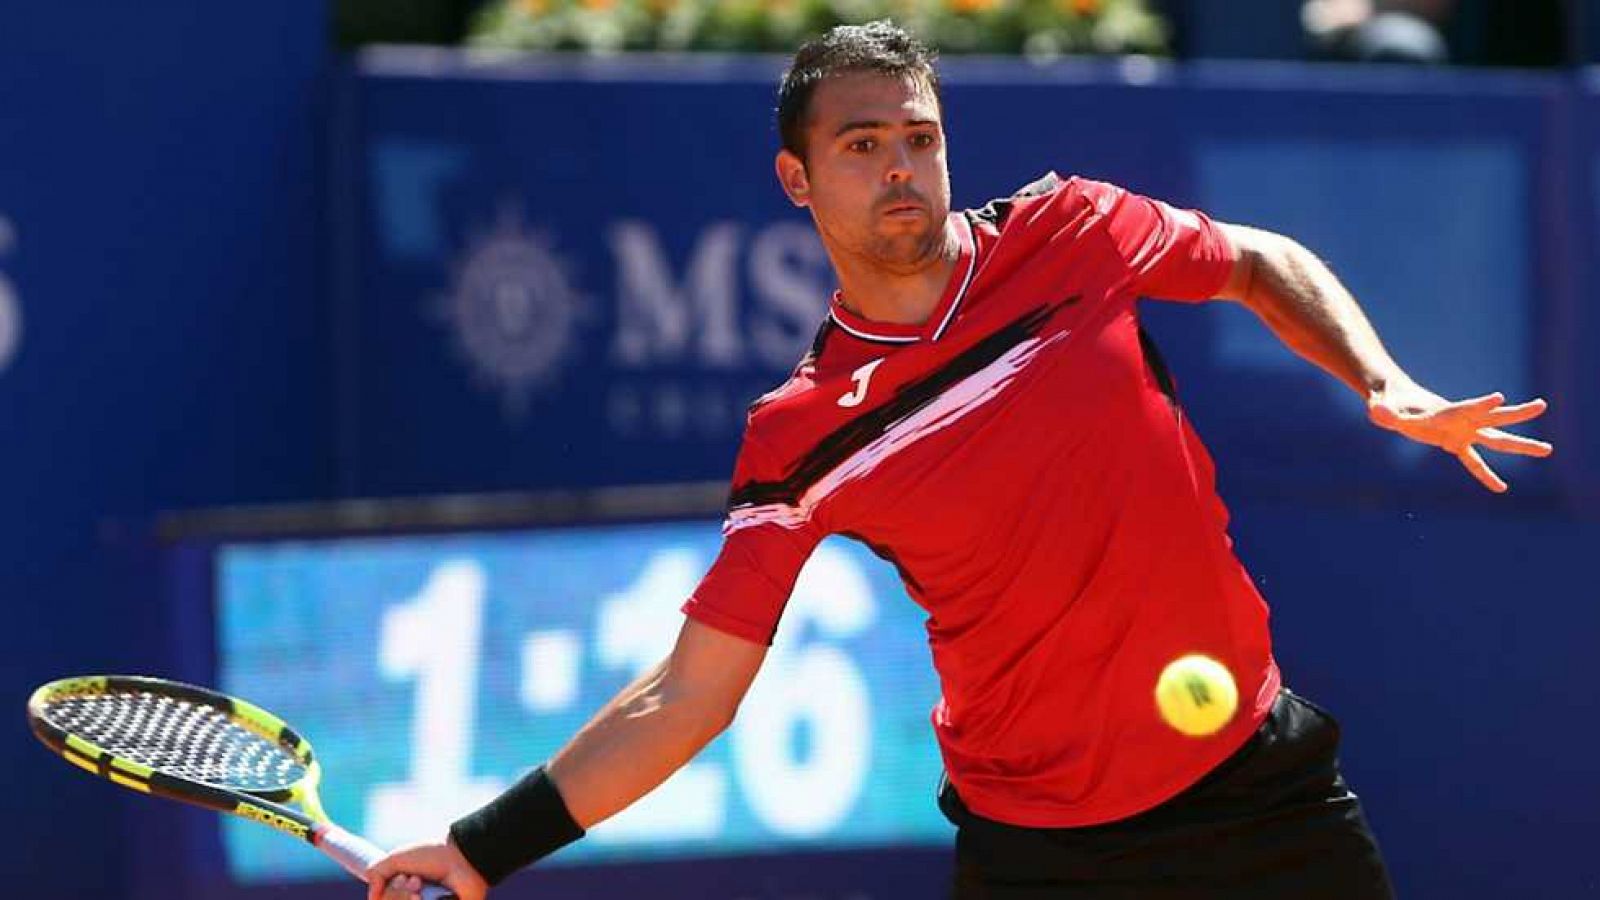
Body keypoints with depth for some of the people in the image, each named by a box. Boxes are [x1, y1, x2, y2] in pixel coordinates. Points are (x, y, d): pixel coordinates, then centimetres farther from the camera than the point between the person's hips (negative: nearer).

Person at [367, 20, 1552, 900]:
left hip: (1259, 779, 2)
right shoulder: (806, 441, -10)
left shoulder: (1069, 232, -4)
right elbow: (685, 696, -8)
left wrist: (1387, 387, -3)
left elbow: (1264, 264, 14)